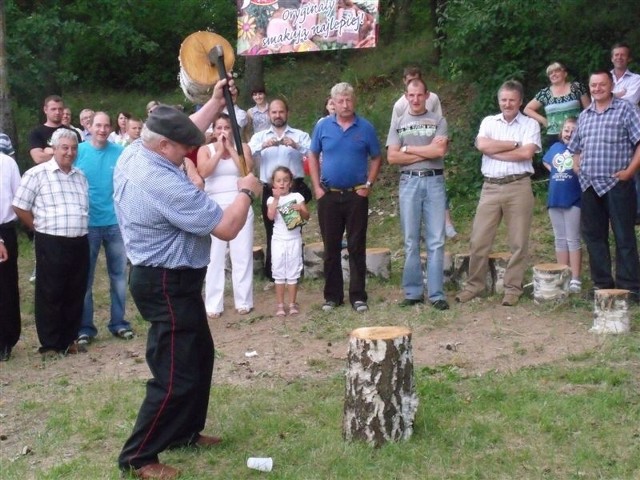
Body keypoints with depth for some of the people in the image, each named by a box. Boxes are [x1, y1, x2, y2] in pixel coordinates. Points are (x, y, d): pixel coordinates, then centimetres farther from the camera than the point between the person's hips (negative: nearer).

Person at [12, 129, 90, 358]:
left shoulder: (80, 176, 15)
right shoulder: (37, 174, -4)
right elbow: (20, 207, -4)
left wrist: (80, 229, 13)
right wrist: (44, 228, 0)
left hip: (80, 243, 6)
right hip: (51, 244, -6)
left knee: (75, 294, 11)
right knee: (50, 295, 2)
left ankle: (69, 339, 23)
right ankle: (50, 345, 11)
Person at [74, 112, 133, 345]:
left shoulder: (120, 152, -1)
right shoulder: (79, 151, -4)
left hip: (116, 222, 1)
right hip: (87, 224, -1)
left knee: (119, 275, 9)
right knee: (85, 278, 6)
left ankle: (119, 323, 22)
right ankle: (85, 327, 16)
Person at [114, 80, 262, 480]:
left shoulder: (133, 154, -1)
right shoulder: (166, 184, -29)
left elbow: (182, 132, 19)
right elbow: (226, 228, -24)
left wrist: (215, 103, 17)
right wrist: (247, 192, -7)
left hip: (160, 277, 11)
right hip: (168, 285, -11)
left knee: (200, 356, 22)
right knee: (177, 374, -3)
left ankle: (185, 432, 35)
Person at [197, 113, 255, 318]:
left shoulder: (242, 147, 8)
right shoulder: (205, 149, 7)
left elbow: (248, 169, -9)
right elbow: (203, 172, -11)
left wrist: (230, 148, -7)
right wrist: (220, 150, -7)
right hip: (215, 207, 0)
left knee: (242, 254, 2)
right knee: (214, 256, -1)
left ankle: (243, 301, 11)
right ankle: (213, 304, 4)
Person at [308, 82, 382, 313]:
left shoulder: (366, 128, 0)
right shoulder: (323, 126, 2)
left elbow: (376, 158, 7)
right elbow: (313, 156, 9)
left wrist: (369, 185, -3)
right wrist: (317, 187, 2)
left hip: (356, 196, -1)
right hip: (328, 195, 1)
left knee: (357, 247, 2)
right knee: (331, 248, 7)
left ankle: (358, 296, 9)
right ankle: (332, 295, 16)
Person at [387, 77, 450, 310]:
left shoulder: (438, 121, 8)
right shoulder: (398, 124, 11)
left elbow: (439, 150, -8)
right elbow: (392, 157, -1)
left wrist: (407, 148, -2)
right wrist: (426, 152, -5)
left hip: (434, 181, -1)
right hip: (409, 182, 1)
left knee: (436, 241, -2)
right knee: (411, 241, 3)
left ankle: (436, 294, 2)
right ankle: (413, 292, 10)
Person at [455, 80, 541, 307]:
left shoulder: (530, 124, 3)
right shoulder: (489, 122, 12)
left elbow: (526, 153, -12)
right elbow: (482, 145, -8)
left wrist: (494, 150, -7)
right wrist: (514, 144, -6)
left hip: (518, 187, -2)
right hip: (490, 187, 2)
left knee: (518, 242, 3)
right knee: (479, 239, 3)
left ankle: (512, 288, 13)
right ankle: (474, 284, 15)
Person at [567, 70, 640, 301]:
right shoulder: (584, 116, 16)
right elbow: (576, 148, 27)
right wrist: (579, 169, 11)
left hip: (617, 184, -6)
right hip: (589, 186, 6)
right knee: (593, 236, 9)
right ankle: (602, 284, 19)